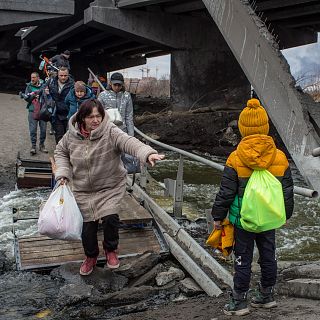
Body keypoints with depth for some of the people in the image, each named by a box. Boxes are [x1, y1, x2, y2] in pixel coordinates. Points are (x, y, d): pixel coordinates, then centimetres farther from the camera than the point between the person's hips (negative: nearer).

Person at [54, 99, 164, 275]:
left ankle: (111, 250, 15)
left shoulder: (111, 132, -20)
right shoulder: (72, 135, -8)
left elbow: (129, 142, -38)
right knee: (87, 225, 7)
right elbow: (60, 152, 11)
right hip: (83, 190, 3)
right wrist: (63, 173, -4)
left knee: (110, 218, -18)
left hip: (110, 188, -3)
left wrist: (148, 153, -57)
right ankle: (91, 256, 37)